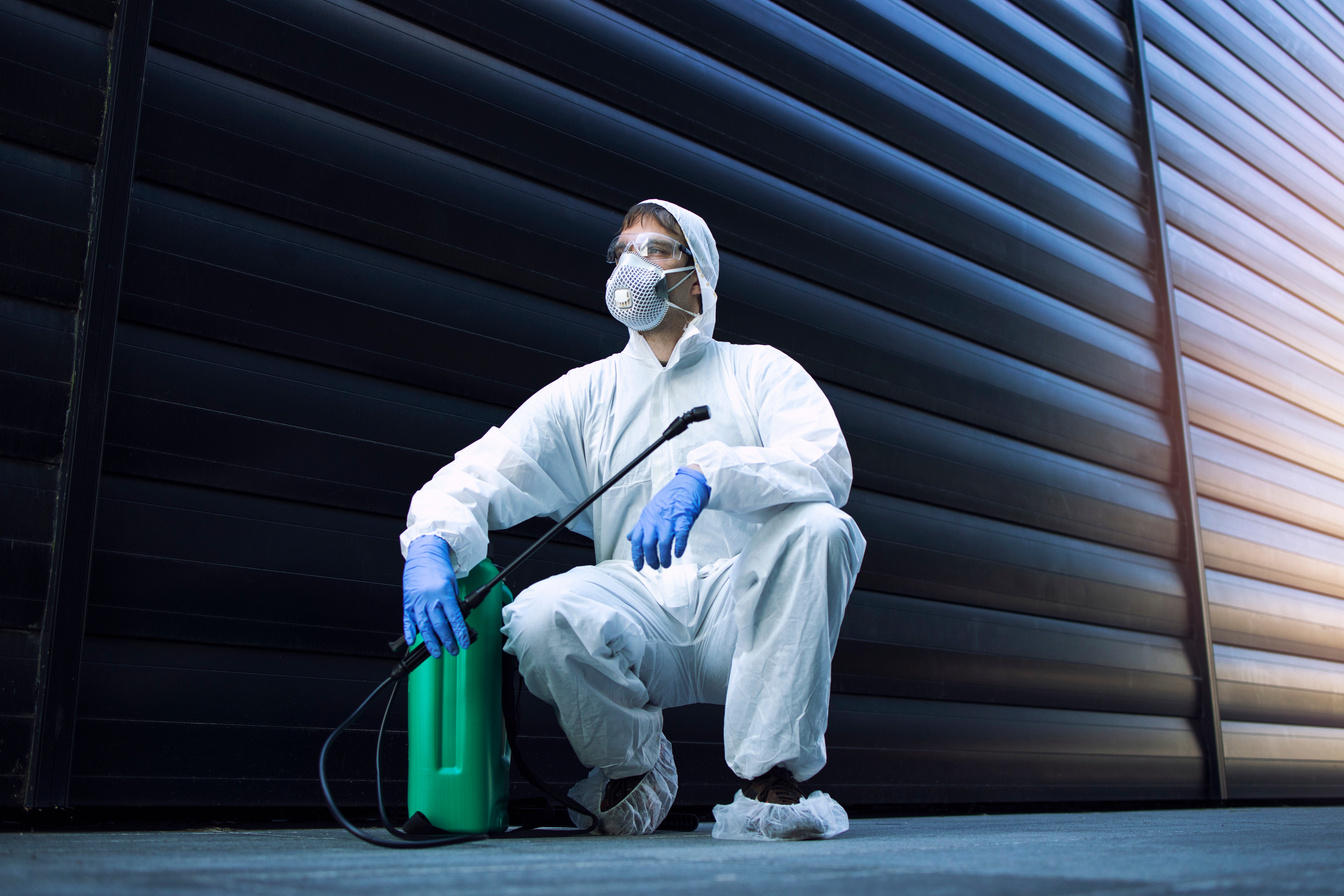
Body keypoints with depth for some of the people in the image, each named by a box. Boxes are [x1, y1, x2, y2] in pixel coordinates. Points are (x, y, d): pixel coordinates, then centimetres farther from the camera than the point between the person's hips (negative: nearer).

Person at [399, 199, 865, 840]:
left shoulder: (760, 371, 10)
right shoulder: (587, 391, 15)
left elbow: (828, 463, -10)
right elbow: (483, 470, 3)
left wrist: (704, 474, -28)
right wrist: (429, 546, -20)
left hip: (746, 608, 0)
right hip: (641, 606, 1)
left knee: (819, 527, -29)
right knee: (540, 617, -30)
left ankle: (769, 786, -19)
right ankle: (633, 769, 2)